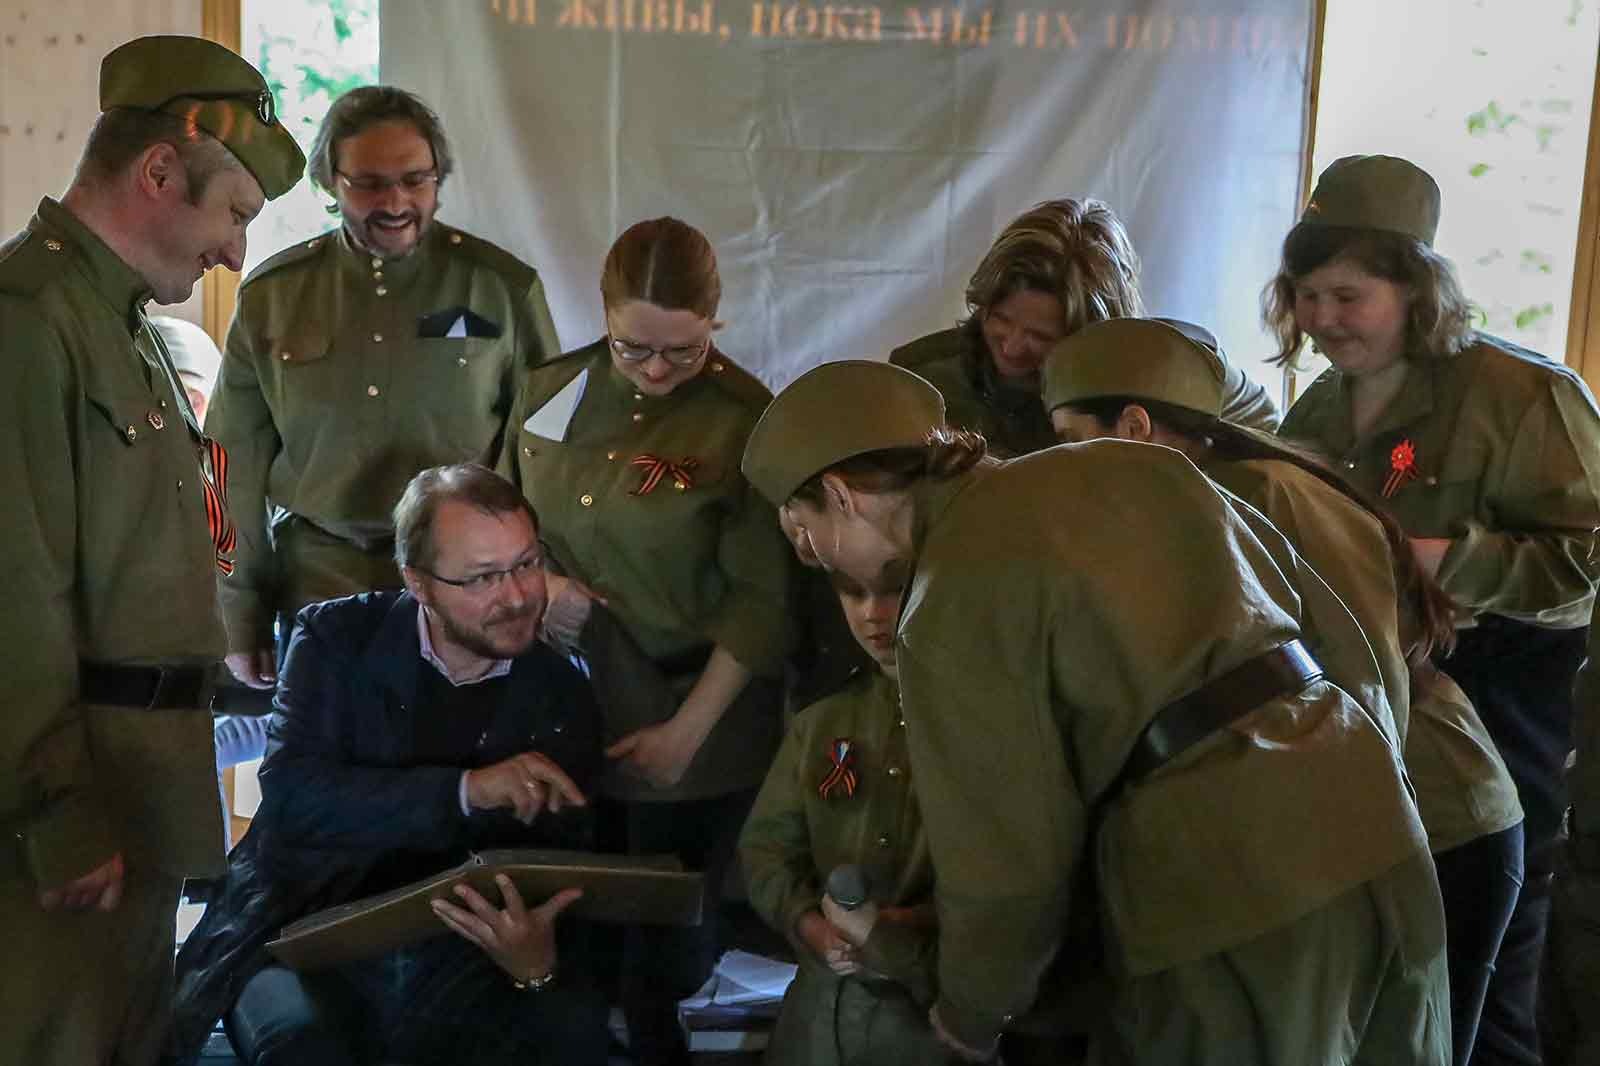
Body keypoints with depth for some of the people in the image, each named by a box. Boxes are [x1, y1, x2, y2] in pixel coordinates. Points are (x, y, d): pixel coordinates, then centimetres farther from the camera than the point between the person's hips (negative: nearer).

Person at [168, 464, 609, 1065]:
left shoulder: (562, 698, 0)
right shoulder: (338, 639, -4)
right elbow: (290, 795, -19)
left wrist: (538, 961, -26)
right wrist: (465, 790, -28)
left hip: (459, 960, 2)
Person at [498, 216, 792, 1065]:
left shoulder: (745, 419, -14)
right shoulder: (550, 390, 1)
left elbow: (762, 599, -12)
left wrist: (687, 730, -12)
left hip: (695, 720, -4)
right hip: (567, 703, 4)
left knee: (670, 947, 8)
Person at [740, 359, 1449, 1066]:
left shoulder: (950, 603, -7)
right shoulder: (1126, 463, 12)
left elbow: (1009, 850, -5)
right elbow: (1312, 615, 19)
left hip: (1227, 889, -8)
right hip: (1377, 829, 8)